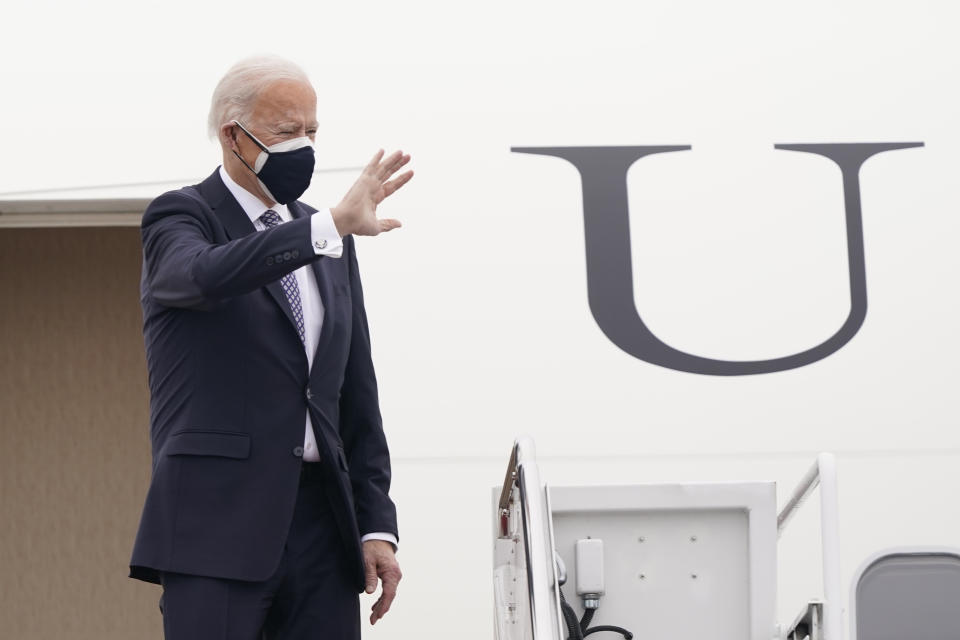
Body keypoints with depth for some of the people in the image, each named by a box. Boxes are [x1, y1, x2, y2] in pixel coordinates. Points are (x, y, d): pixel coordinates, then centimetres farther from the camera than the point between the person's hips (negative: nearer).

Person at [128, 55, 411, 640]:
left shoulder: (330, 245, 19)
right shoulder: (179, 218, 1)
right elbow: (206, 275, -24)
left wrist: (377, 524, 10)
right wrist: (332, 227, -32)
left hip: (323, 525, 6)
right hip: (217, 523, -6)